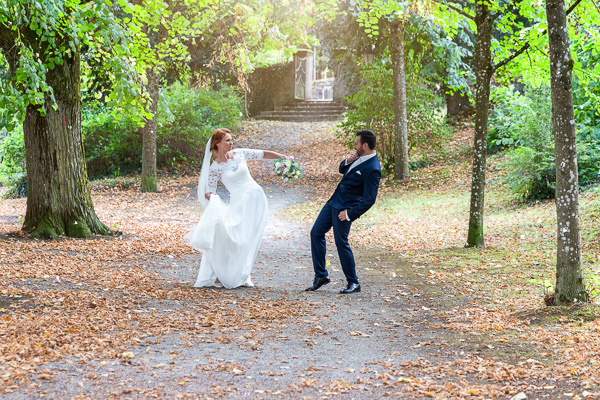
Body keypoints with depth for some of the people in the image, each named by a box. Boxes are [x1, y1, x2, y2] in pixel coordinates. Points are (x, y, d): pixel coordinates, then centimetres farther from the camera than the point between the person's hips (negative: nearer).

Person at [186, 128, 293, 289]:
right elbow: (210, 191, -4)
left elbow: (264, 154, 12)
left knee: (249, 238, -2)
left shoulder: (240, 153, 4)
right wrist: (209, 195, -26)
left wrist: (284, 157, 4)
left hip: (256, 198, 2)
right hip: (239, 203, -2)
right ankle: (222, 274, -8)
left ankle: (242, 276, 6)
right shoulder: (214, 168, -3)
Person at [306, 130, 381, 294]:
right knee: (316, 233, 9)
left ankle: (353, 283, 10)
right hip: (334, 201, 10)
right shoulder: (360, 157, 6)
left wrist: (350, 214, -20)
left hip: (345, 207, -10)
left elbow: (369, 200, -23)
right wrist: (347, 162, -1)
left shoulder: (372, 169, -22)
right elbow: (342, 170, 22)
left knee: (341, 243, -5)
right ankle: (321, 275, 18)